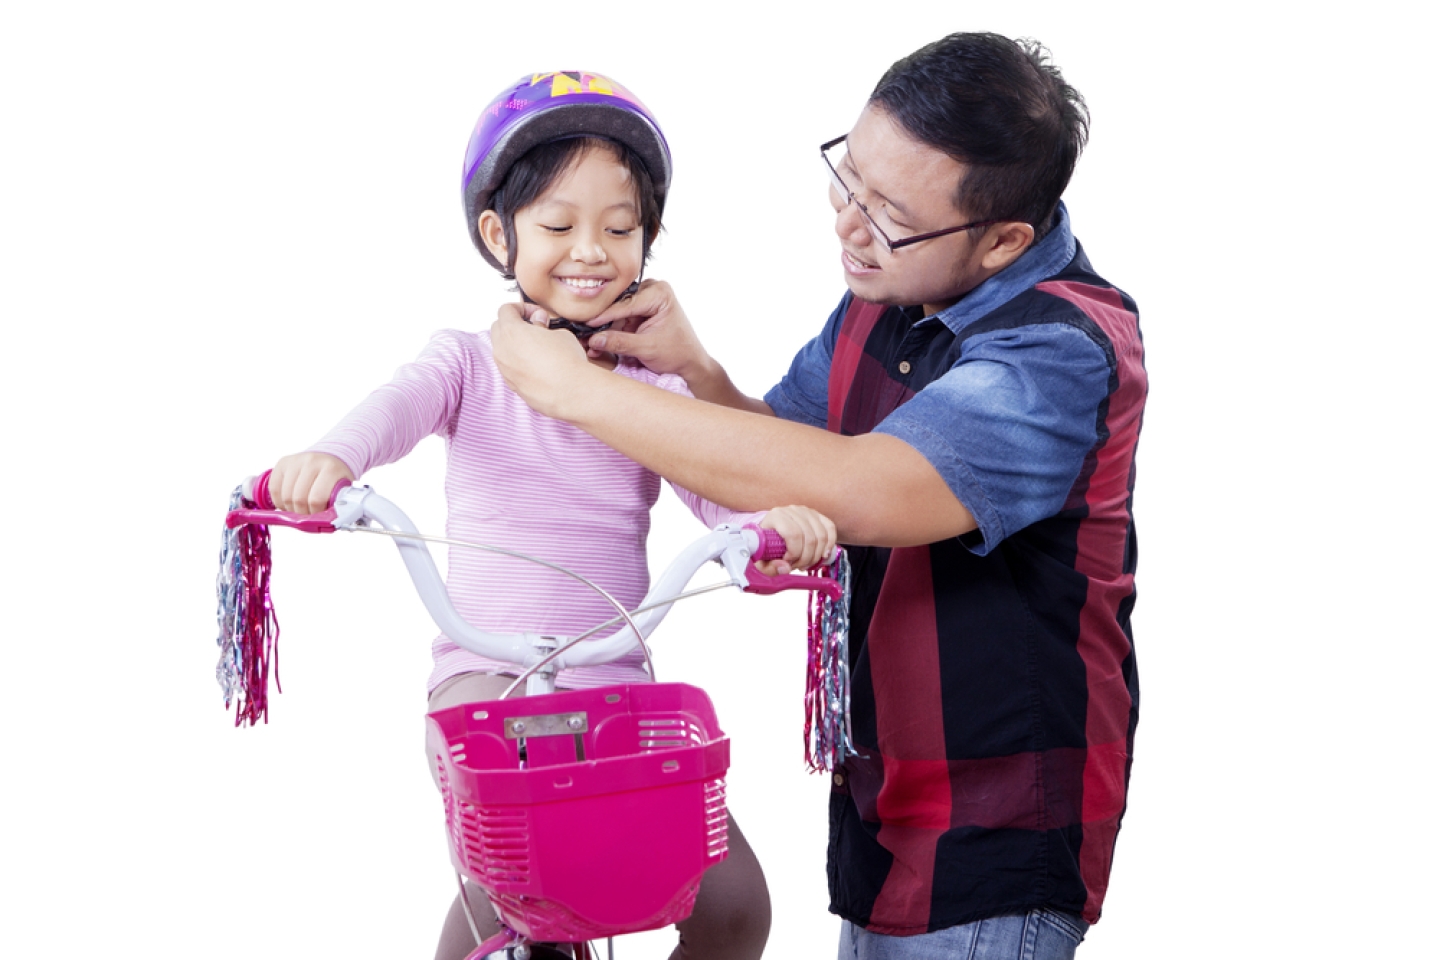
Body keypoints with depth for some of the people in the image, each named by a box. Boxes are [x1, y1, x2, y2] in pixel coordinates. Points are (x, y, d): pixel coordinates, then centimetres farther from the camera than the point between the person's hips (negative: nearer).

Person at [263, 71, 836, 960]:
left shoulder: (656, 385, 8)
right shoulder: (471, 362, 2)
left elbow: (718, 486, -6)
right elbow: (399, 406, -19)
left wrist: (779, 518, -31)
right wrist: (331, 457, -43)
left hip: (618, 685, 3)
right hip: (485, 677, -3)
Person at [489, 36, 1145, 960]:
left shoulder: (1066, 350, -25)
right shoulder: (889, 292, 2)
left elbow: (857, 491, -38)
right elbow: (789, 458, 15)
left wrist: (576, 387, -31)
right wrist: (697, 371, -8)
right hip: (883, 781, 8)